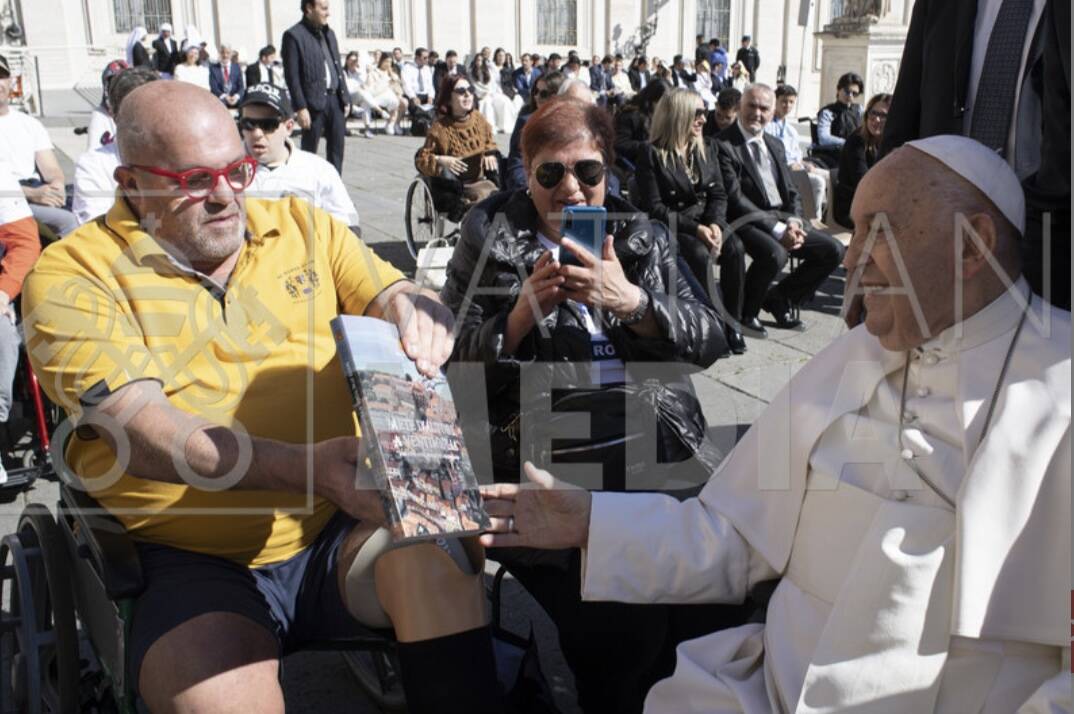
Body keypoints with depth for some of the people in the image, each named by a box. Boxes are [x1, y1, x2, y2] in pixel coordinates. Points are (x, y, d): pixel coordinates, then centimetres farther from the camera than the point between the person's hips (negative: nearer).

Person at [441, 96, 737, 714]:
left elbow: (710, 342, 8)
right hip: (541, 449, -2)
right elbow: (453, 359, 8)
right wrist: (522, 313, -9)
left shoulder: (641, 236, 18)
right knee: (612, 624, -26)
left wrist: (631, 301, -9)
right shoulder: (491, 237, 13)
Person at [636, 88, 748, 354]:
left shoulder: (708, 146, 11)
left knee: (734, 247, -26)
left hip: (705, 221, 5)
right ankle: (716, 324, -21)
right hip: (669, 227, -4)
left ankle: (732, 322, -15)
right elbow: (654, 207, -12)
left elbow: (718, 194, 8)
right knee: (700, 254, -34)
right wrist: (694, 228, -20)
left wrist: (715, 224, -13)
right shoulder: (651, 153, -7)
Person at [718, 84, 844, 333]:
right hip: (747, 221, -8)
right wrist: (777, 229, -21)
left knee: (833, 250, -3)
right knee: (774, 253, -35)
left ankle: (780, 298, 13)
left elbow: (791, 193, 17)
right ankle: (744, 312, -9)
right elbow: (735, 199, -16)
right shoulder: (724, 144, -9)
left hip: (782, 217, 8)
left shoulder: (775, 145, 17)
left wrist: (794, 221, -6)